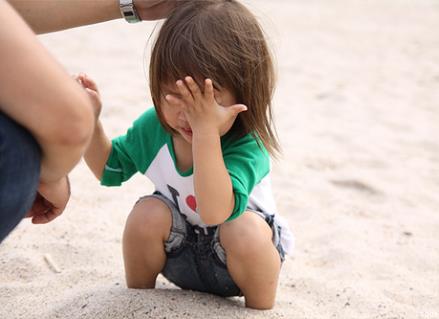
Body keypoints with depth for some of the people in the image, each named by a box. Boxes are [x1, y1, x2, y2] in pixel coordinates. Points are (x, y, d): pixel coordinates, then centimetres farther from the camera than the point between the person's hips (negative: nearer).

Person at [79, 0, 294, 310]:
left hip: (237, 260, -4)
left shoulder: (245, 147, -31)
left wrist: (206, 131, -54)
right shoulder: (154, 126, -14)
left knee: (244, 230, -35)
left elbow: (215, 212, -49)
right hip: (180, 254, 5)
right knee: (148, 212, -24)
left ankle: (262, 310, -8)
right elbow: (110, 168, 3)